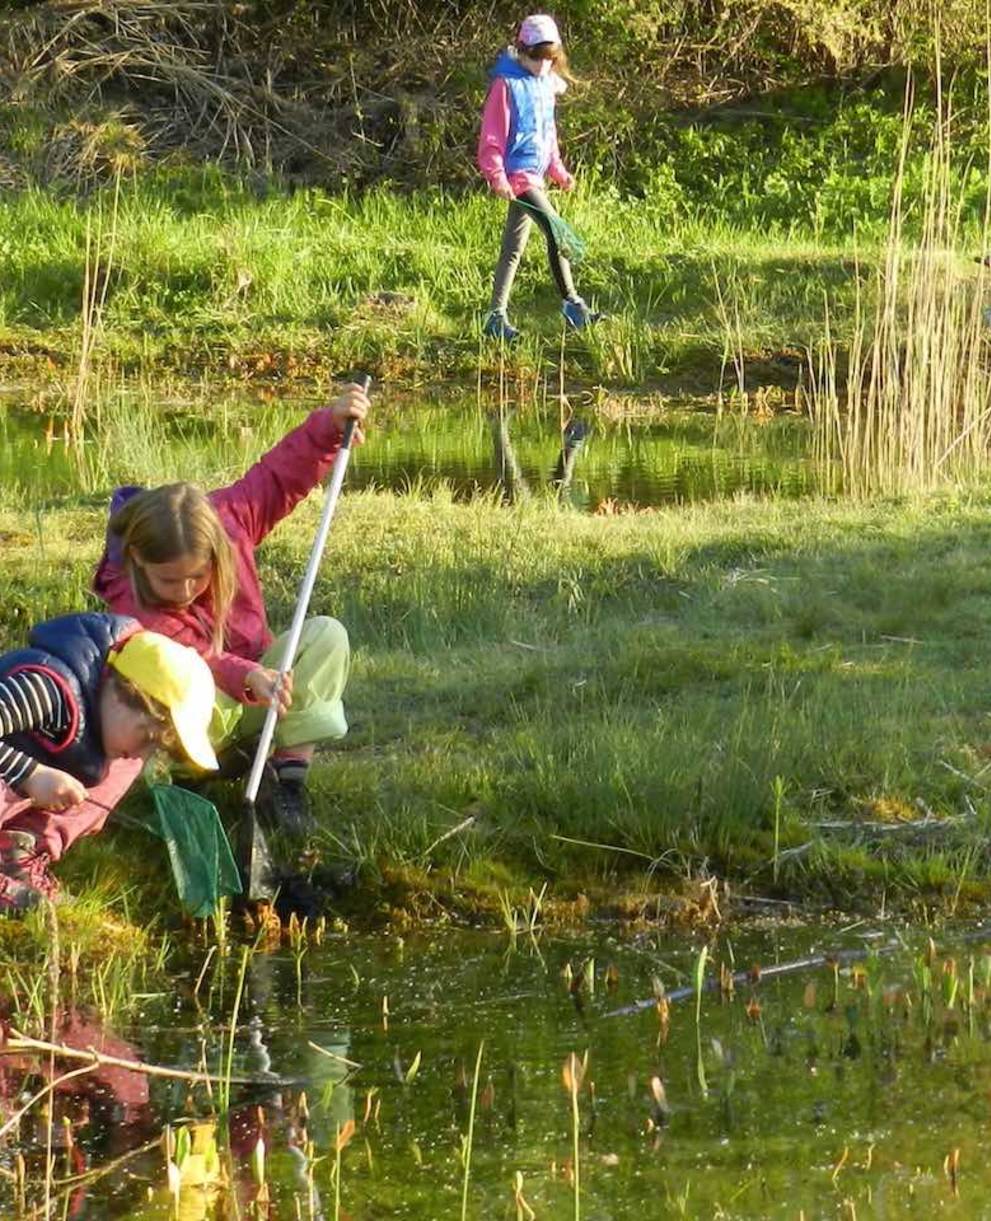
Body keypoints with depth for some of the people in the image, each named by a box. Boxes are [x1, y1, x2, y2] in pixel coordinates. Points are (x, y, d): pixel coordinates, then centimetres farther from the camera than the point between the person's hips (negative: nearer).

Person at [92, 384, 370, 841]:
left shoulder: (225, 521, -15)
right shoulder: (133, 608, -29)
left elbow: (280, 476, -1)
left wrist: (330, 423, -13)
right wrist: (248, 678, -60)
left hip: (251, 693, 6)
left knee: (326, 635, -20)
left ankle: (290, 770, -24)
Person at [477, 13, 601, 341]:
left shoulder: (546, 85, 13)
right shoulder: (507, 84, -11)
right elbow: (491, 136, -14)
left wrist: (559, 172, 16)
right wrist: (497, 177, -23)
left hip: (535, 175, 9)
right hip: (517, 174, -9)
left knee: (513, 249, 11)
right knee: (555, 230, -16)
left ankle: (497, 317, 14)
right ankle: (571, 304, -8)